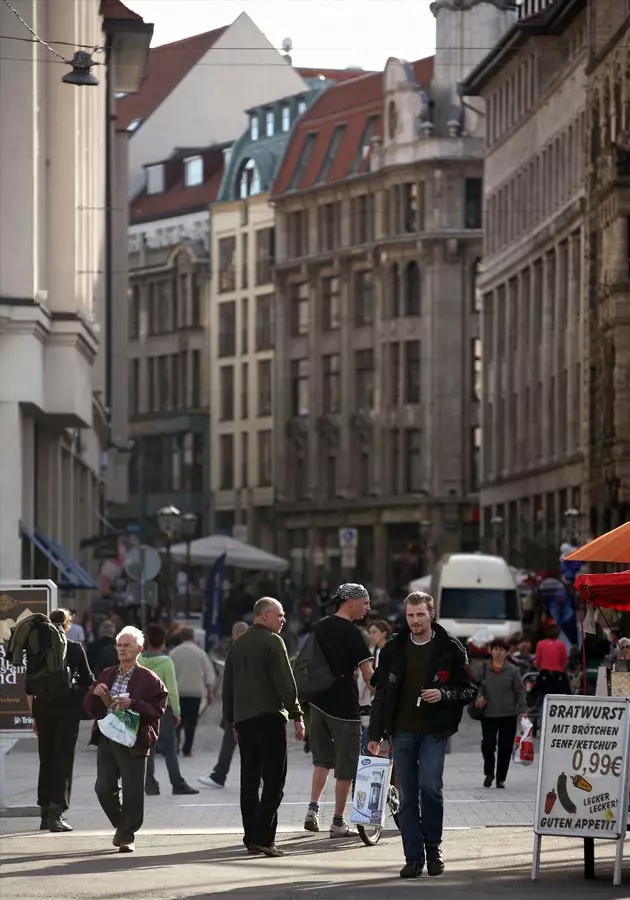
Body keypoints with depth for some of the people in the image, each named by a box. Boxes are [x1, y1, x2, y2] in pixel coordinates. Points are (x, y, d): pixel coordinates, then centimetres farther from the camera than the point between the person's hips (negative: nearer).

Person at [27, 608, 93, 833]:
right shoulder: (74, 648, -5)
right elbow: (88, 681, 3)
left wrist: (34, 715, 11)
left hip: (43, 706, 3)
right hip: (68, 706, -3)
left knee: (46, 759, 13)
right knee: (63, 759, -1)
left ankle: (46, 813, 17)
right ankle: (57, 812, -10)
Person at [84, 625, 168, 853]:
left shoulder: (148, 679, -3)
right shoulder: (107, 675, 14)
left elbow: (158, 709, -9)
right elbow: (89, 709, 15)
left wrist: (133, 704, -20)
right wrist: (95, 694, -5)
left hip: (133, 742, -5)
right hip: (106, 739, 5)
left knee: (132, 792, -3)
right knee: (104, 788, 4)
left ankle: (127, 836, 8)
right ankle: (121, 825, 26)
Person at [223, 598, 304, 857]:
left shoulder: (238, 645, 15)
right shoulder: (272, 642, -7)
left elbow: (228, 687, 19)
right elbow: (285, 683, -12)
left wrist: (232, 721, 25)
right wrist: (296, 716, -8)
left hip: (243, 719, 7)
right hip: (270, 718, -7)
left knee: (249, 780, 9)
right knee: (273, 780, -6)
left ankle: (252, 838, 8)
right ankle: (263, 837, -14)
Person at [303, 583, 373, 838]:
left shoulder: (320, 627, 9)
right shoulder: (351, 633, -13)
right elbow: (368, 675, -16)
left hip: (318, 702, 7)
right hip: (344, 707, -7)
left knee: (322, 759, 20)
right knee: (345, 767, 3)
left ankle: (313, 808, 6)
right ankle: (338, 822, 6)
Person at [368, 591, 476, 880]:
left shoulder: (450, 649, 0)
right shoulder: (393, 649, 7)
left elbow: (469, 690, 3)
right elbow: (381, 693, 11)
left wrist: (443, 694, -17)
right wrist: (375, 734, 7)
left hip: (434, 731, -3)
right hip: (402, 732, 3)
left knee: (430, 787, -16)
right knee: (408, 797, 3)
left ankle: (433, 847, 3)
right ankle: (414, 858, 7)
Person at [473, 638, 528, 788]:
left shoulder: (512, 670, 2)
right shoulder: (484, 668, 4)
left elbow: (519, 692, 1)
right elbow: (477, 685, 9)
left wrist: (522, 711, -7)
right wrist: (479, 696, -12)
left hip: (508, 714, 0)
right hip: (488, 714, 0)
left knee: (505, 747, 3)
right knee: (488, 744, -8)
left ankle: (501, 778, 15)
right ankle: (489, 773, 16)